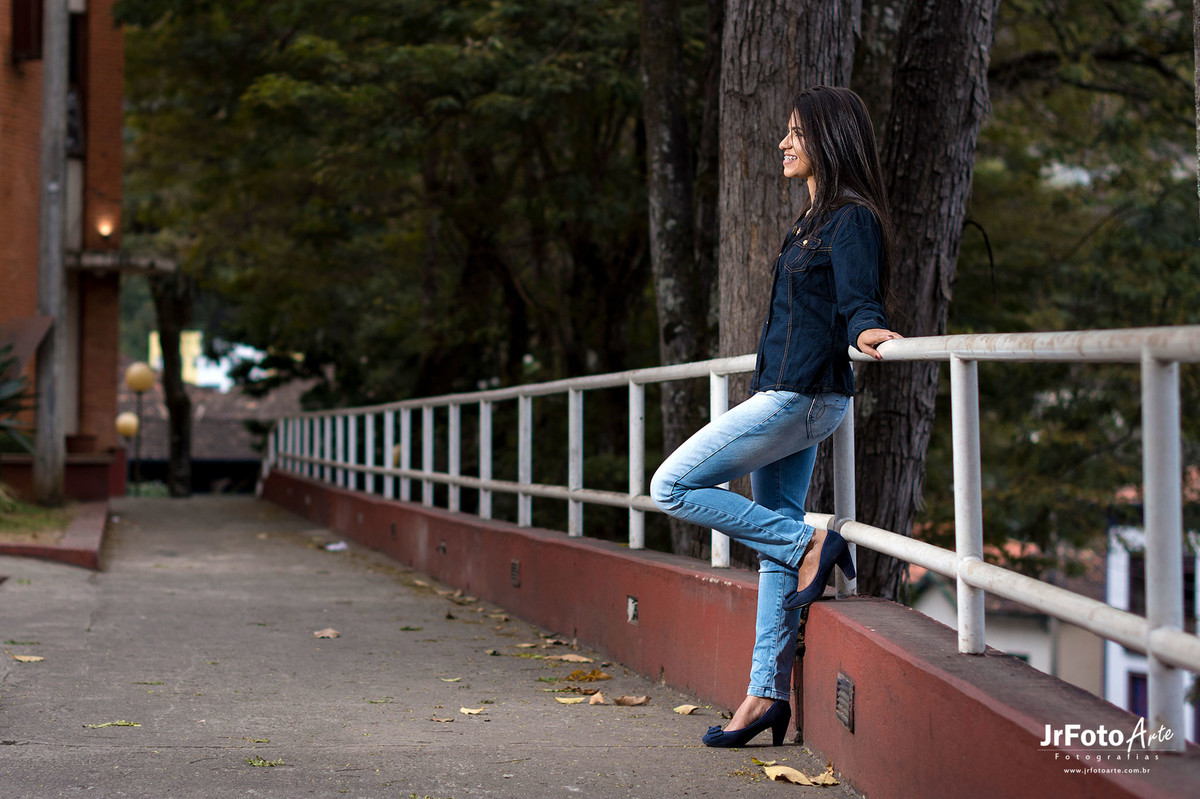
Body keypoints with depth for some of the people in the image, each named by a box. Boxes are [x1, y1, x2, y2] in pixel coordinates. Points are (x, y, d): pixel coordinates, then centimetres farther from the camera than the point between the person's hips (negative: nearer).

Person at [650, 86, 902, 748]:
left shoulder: (852, 220, -11)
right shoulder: (812, 220, 18)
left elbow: (859, 298, -22)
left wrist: (866, 330, -43)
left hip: (803, 396, -10)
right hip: (787, 395, 10)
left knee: (672, 486, -9)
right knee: (774, 531, 9)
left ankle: (809, 544, -8)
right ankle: (768, 693, 12)